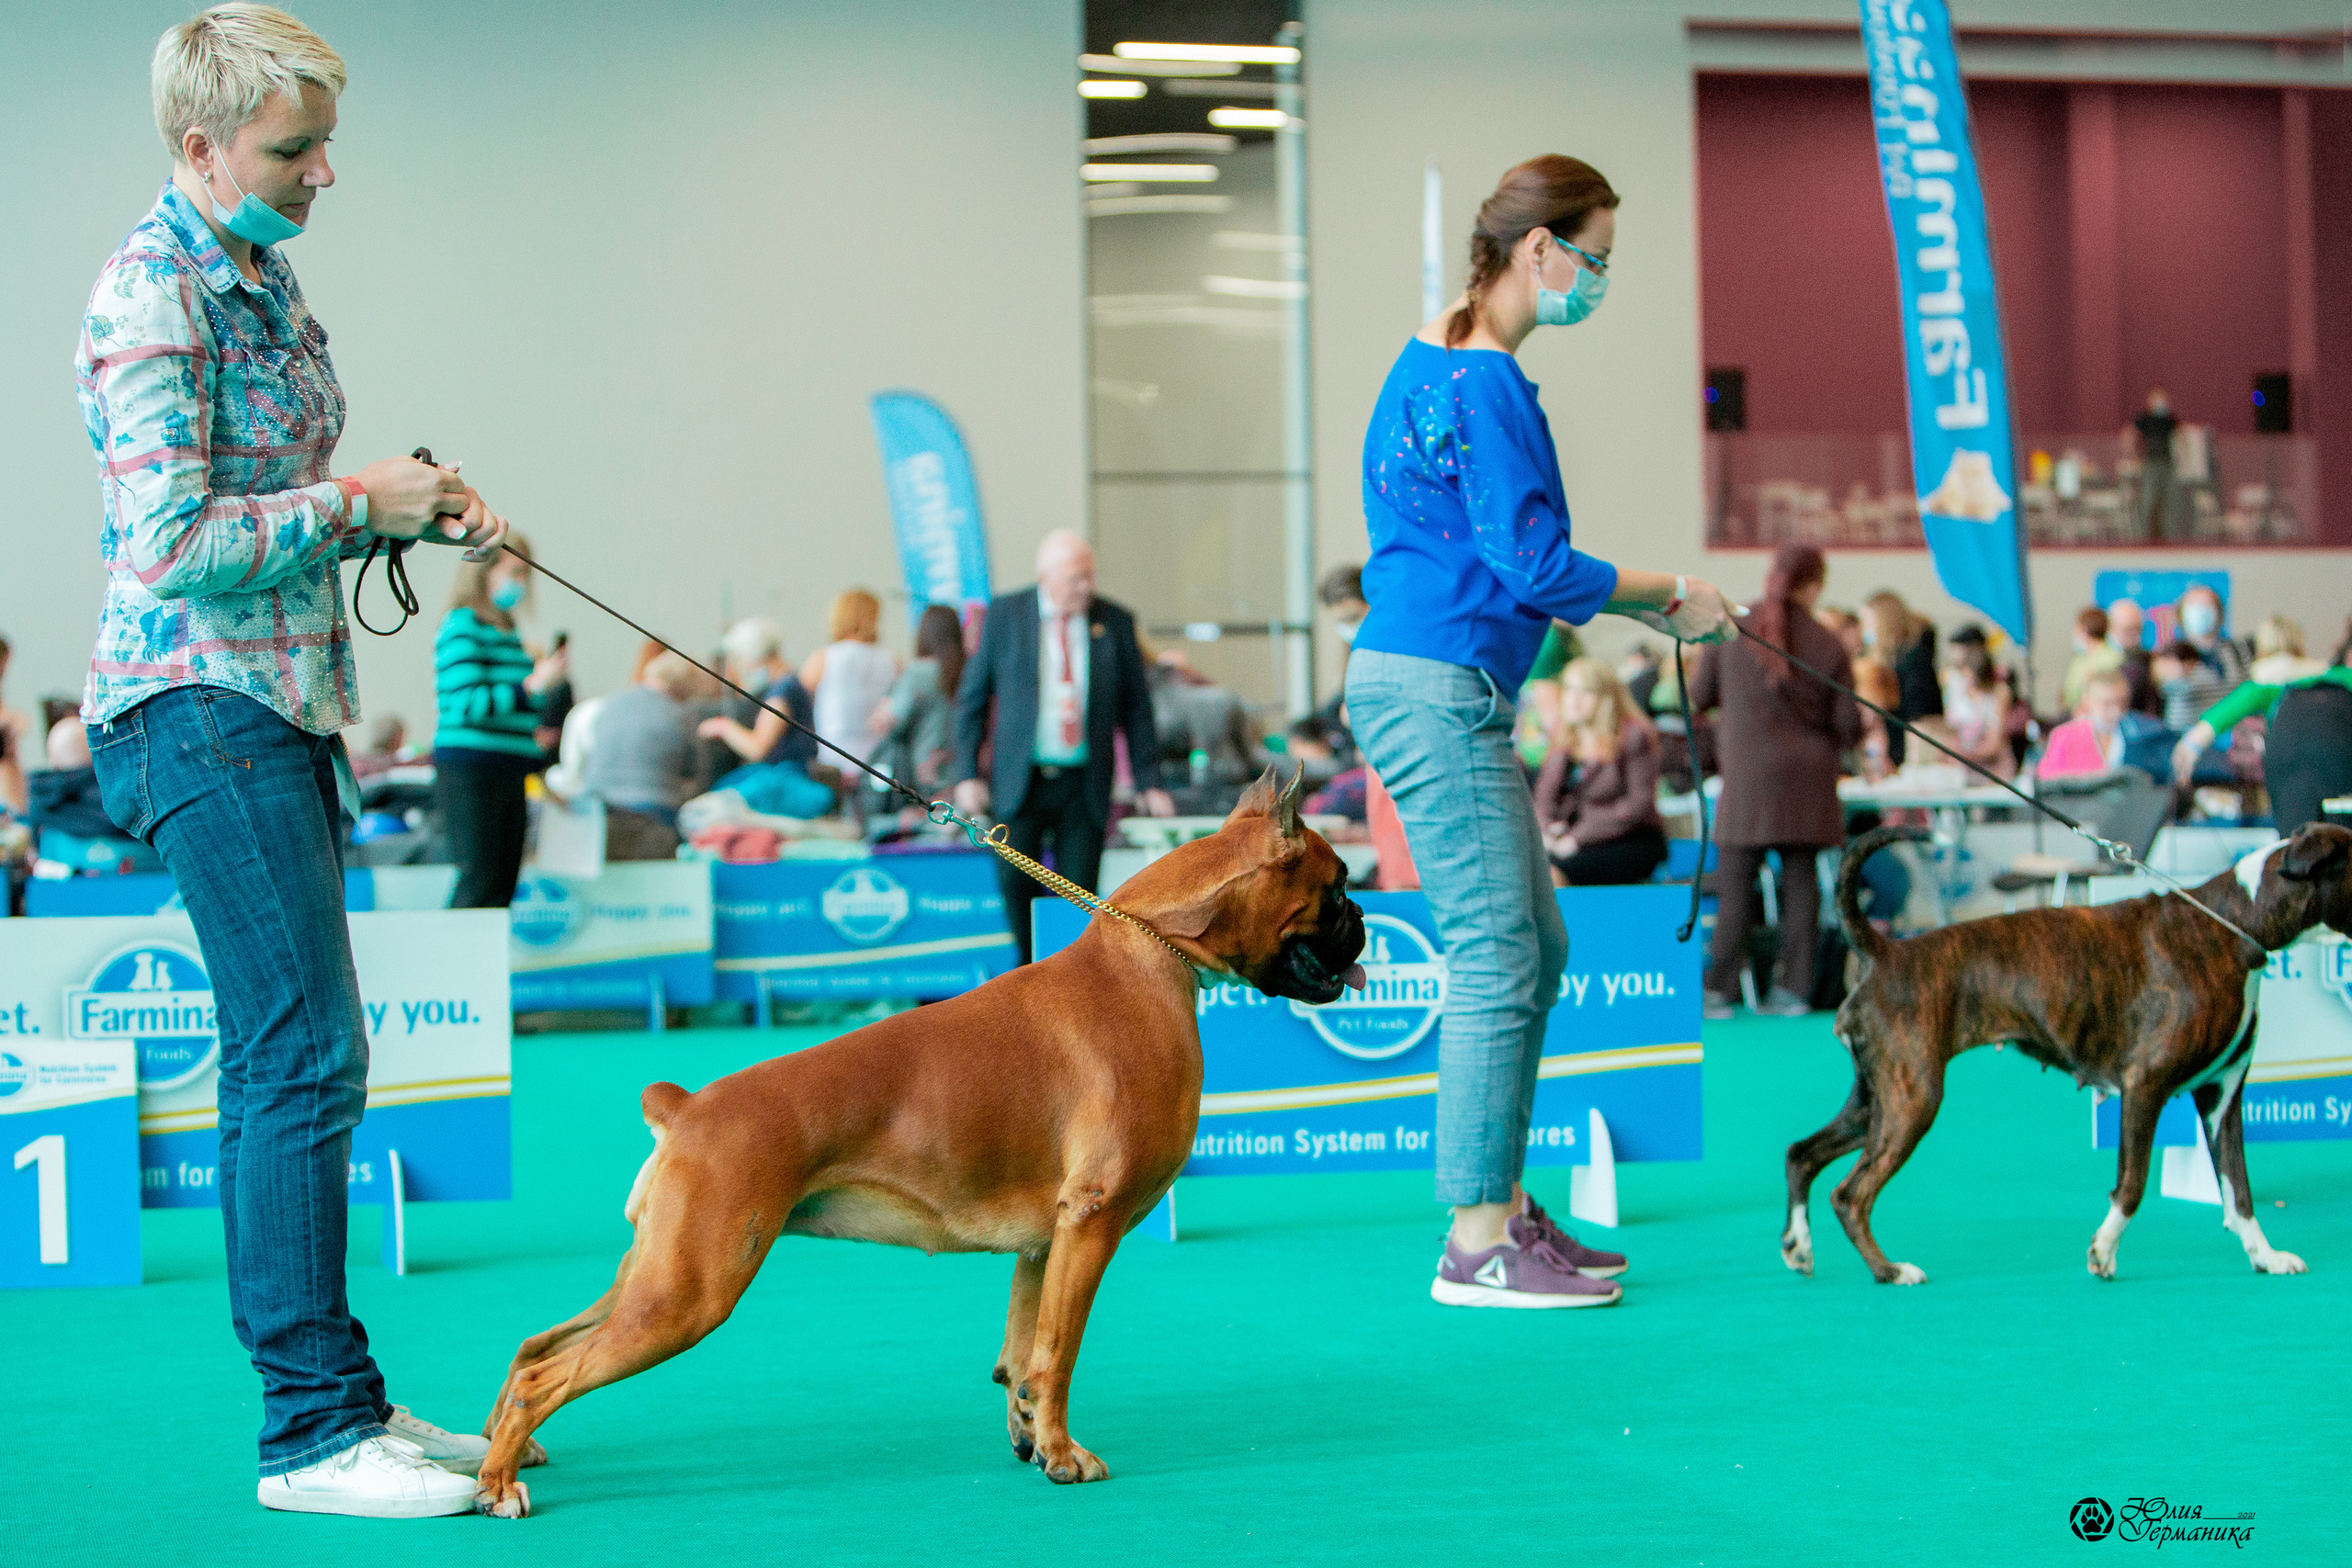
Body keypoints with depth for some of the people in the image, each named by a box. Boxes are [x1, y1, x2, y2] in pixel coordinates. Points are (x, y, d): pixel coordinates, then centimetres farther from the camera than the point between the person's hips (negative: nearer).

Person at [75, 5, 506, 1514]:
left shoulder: (266, 276, 15)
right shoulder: (154, 296, -15)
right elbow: (171, 545, -22)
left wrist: (420, 505, 9)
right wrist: (354, 504, -13)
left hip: (283, 705, 10)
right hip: (203, 709, -10)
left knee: (282, 1068, 12)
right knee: (306, 1060, -11)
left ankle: (332, 1397, 18)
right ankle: (316, 1431, -7)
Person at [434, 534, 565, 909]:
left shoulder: (504, 630, 17)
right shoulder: (463, 625, -9)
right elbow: (466, 703, -19)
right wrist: (533, 685, -18)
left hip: (508, 772, 9)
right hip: (470, 769, -9)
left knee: (504, 884, 6)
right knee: (481, 884, -13)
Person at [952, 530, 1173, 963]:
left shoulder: (1115, 621, 3)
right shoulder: (1005, 615, 1)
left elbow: (1136, 707, 9)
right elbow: (972, 696, 6)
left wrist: (1148, 782, 3)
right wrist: (967, 773, -2)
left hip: (1084, 785, 0)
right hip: (1020, 781, 0)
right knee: (1016, 886, -3)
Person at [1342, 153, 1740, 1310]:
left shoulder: (1437, 361, 18)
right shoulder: (1485, 380, -15)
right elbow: (1534, 565, -17)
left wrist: (1633, 603, 18)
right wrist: (1672, 597, -5)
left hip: (1434, 689, 11)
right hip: (1438, 692, -11)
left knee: (1532, 950, 15)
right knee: (1498, 963, -8)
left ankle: (1503, 1206, 20)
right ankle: (1478, 1247, -4)